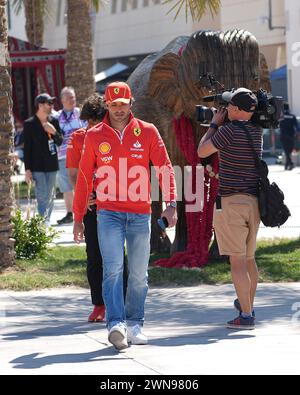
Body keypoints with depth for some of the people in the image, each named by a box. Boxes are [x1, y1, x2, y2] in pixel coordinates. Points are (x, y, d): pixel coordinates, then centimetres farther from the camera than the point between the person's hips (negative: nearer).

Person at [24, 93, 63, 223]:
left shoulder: (53, 121, 8)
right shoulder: (29, 124, -5)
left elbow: (60, 142, 11)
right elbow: (27, 148, -5)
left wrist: (54, 132, -11)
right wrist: (27, 169, -9)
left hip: (51, 165, 5)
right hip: (37, 167, -5)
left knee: (50, 196, 9)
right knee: (43, 197, -12)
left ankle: (47, 221, 19)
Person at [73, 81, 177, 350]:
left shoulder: (147, 132, 5)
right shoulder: (95, 136, 6)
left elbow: (165, 168, 0)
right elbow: (84, 178, 10)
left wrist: (171, 204, -13)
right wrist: (78, 217, 8)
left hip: (140, 214, 1)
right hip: (109, 213, -1)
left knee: (139, 274, 7)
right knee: (113, 268, -15)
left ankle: (135, 324, 18)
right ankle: (116, 324, -24)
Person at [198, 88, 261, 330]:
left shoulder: (229, 130, -14)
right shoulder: (257, 130, 7)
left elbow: (202, 151, -3)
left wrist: (215, 124, 7)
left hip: (231, 201, -7)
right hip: (254, 200, 7)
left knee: (237, 260, -6)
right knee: (249, 257, 20)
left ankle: (246, 315, -9)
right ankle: (248, 305, 34)